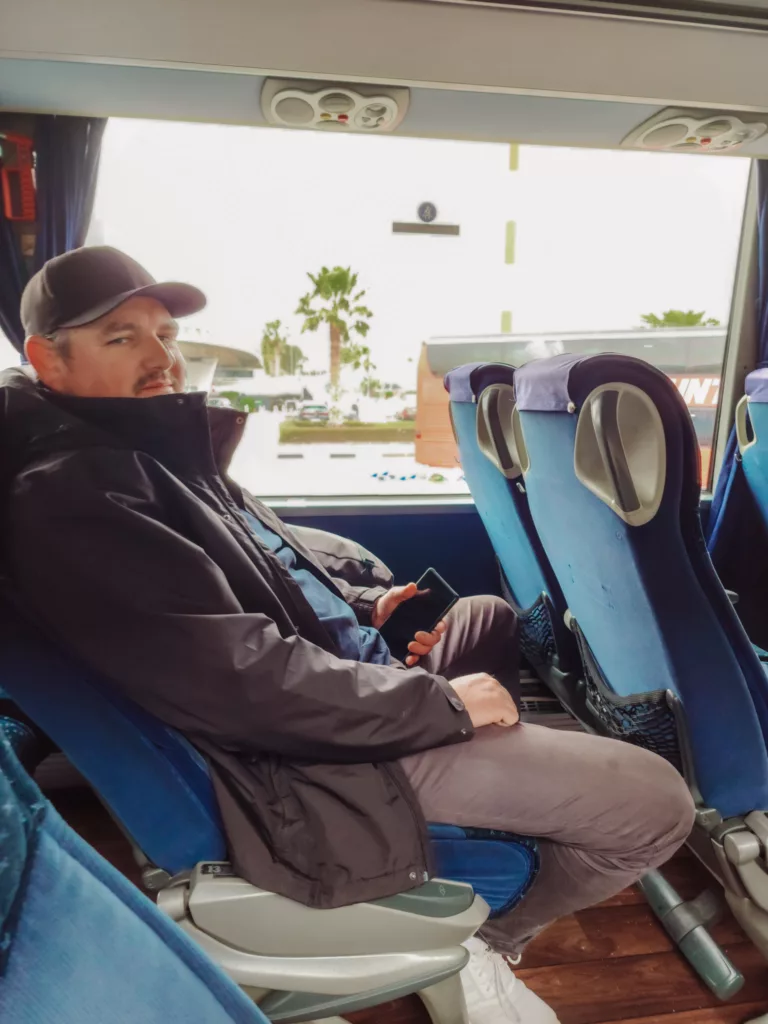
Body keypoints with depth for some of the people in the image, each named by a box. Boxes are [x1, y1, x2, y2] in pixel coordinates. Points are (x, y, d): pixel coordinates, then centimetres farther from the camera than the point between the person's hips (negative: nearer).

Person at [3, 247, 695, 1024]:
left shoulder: (154, 452, 12)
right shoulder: (68, 499, -20)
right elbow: (244, 677, -28)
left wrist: (356, 606, 9)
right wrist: (440, 702, -19)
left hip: (354, 693, 11)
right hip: (320, 762, -10)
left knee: (490, 611, 31)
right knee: (655, 803, -10)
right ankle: (485, 942, 13)